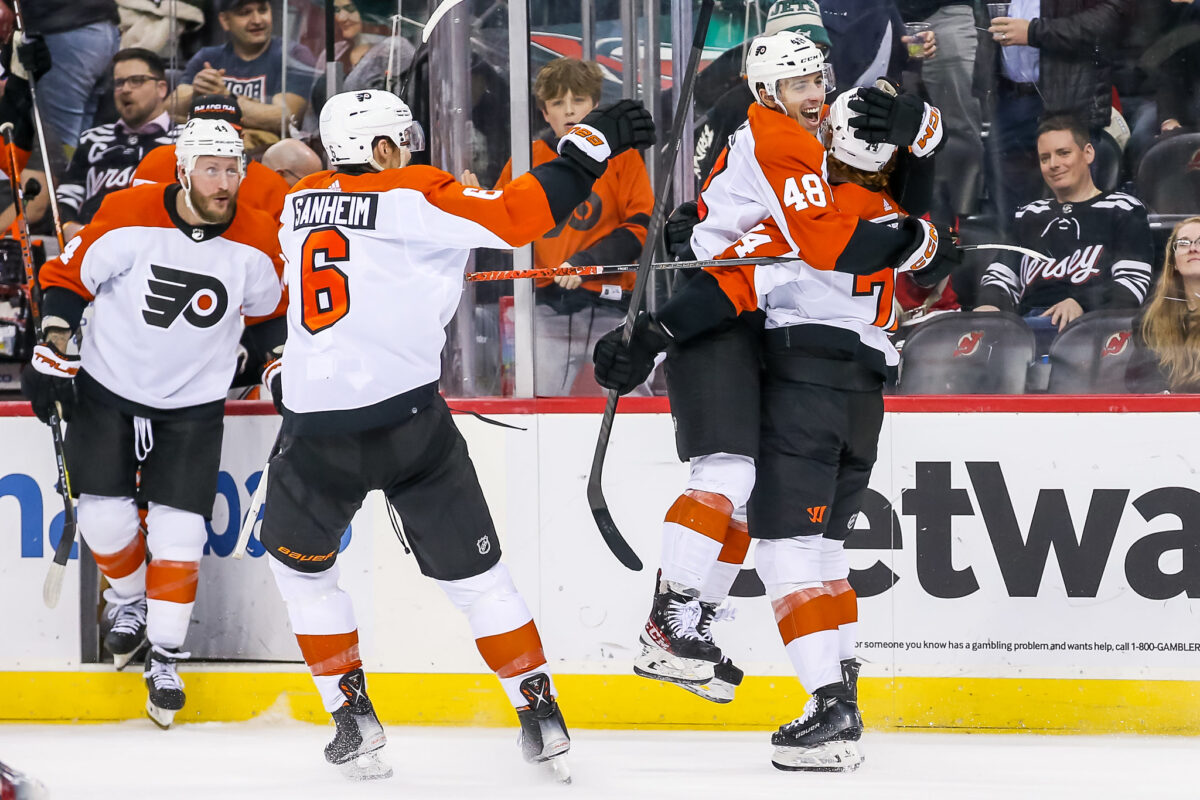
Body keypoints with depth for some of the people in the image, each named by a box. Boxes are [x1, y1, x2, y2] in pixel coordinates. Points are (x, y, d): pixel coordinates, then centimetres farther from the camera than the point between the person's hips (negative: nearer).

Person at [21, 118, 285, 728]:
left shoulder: (256, 241, -9)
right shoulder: (129, 217, -18)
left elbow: (268, 308, 10)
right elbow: (67, 275, -7)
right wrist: (53, 351, -12)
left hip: (194, 405, 1)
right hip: (107, 388, -1)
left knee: (178, 533, -7)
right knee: (103, 513, -6)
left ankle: (165, 659, 5)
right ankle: (127, 602, 25)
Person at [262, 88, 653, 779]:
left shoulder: (299, 205, 11)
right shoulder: (411, 198, -6)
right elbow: (514, 216, -16)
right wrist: (592, 146, -10)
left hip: (316, 424, 3)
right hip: (408, 419, -3)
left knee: (299, 562, 24)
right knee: (472, 568, 10)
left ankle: (352, 717, 17)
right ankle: (540, 712, 9)